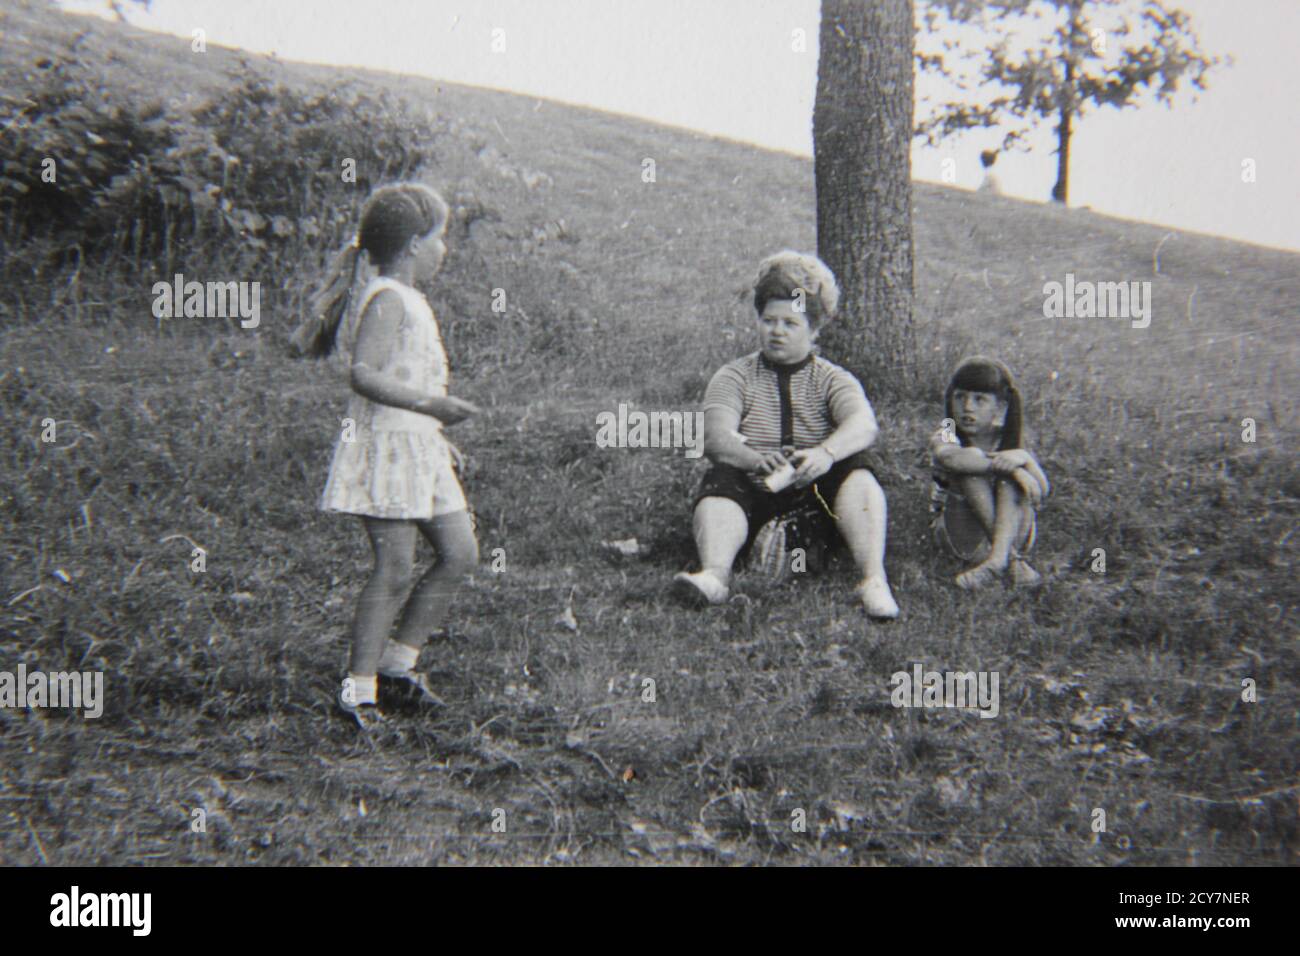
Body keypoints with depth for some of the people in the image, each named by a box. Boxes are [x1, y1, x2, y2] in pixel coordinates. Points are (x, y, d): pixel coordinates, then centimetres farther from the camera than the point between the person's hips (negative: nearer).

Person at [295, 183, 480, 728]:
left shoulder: (404, 300, 17)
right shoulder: (388, 299, -14)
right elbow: (363, 376, -25)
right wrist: (428, 404, -38)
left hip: (419, 450, 10)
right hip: (385, 448, -10)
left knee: (461, 555, 10)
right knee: (394, 572, -6)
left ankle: (399, 658, 21)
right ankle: (358, 688, 7)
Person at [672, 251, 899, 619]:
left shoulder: (833, 379, 8)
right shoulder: (734, 377, 8)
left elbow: (863, 424, -15)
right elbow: (715, 437, -11)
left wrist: (825, 453, -38)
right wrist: (757, 459, -35)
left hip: (819, 492, 0)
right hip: (755, 491, 0)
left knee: (855, 469, -27)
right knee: (720, 482, -29)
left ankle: (874, 577, -41)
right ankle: (715, 572, -54)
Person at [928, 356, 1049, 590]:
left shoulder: (1010, 444, 0)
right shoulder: (946, 437, -7)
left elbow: (1042, 491, -15)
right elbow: (948, 457, -35)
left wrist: (1023, 458, -33)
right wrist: (1000, 464, -40)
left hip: (1010, 529, 2)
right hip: (960, 534, -1)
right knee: (971, 466, -25)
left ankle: (997, 556, -37)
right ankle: (1012, 558, -30)